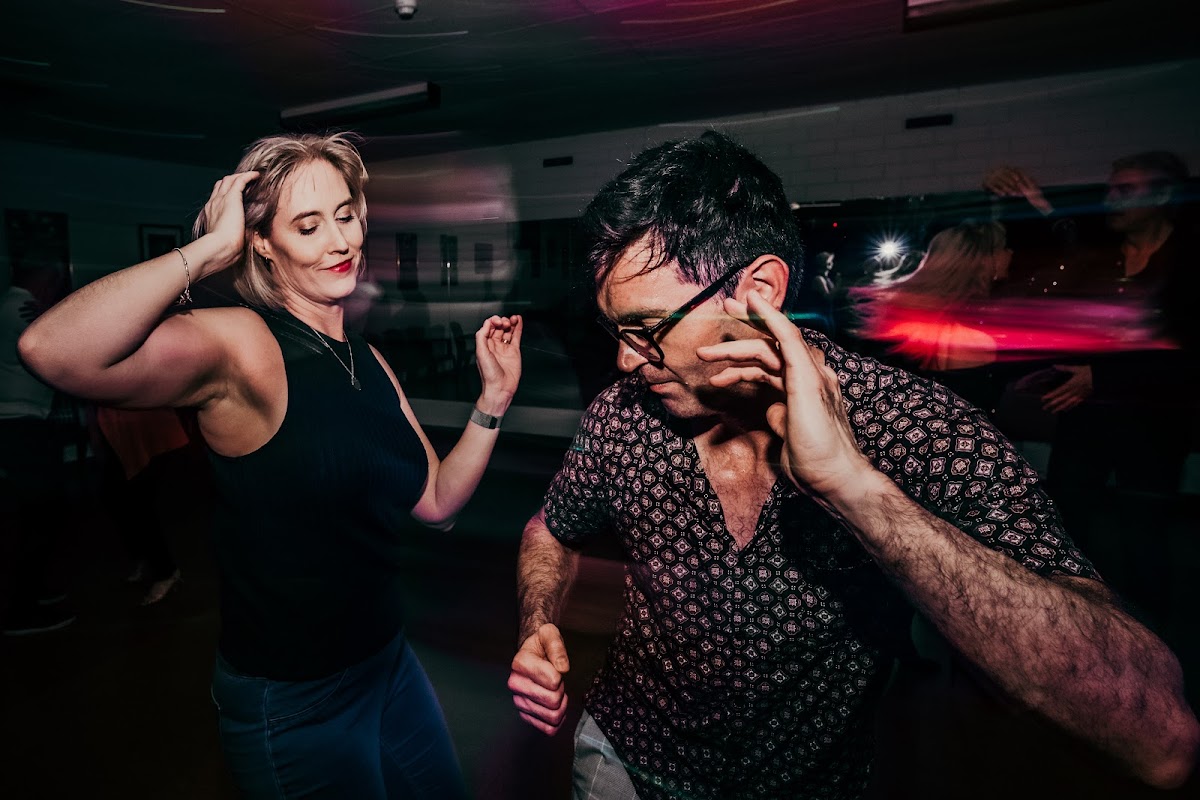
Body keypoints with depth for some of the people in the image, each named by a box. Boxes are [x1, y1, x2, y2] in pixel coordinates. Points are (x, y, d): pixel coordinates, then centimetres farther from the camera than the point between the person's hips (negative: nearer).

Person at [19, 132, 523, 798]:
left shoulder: (367, 360, 1)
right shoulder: (242, 345, -20)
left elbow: (436, 501, 2)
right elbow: (53, 351, -40)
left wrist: (493, 400, -8)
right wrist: (213, 247, -29)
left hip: (390, 661, 7)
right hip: (291, 704, -6)